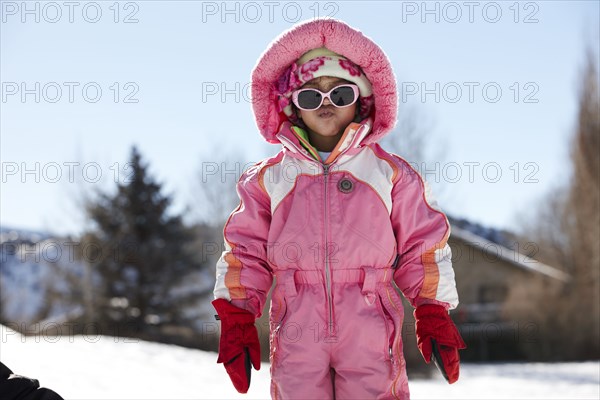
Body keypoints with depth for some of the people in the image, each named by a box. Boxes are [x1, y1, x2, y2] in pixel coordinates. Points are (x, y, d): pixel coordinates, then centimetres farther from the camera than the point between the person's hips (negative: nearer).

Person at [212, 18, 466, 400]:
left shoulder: (390, 173, 9)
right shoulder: (269, 178, 11)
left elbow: (423, 246, 10)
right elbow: (246, 252, 12)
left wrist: (433, 313, 3)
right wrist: (236, 317, 3)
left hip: (370, 332, -1)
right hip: (296, 335, 1)